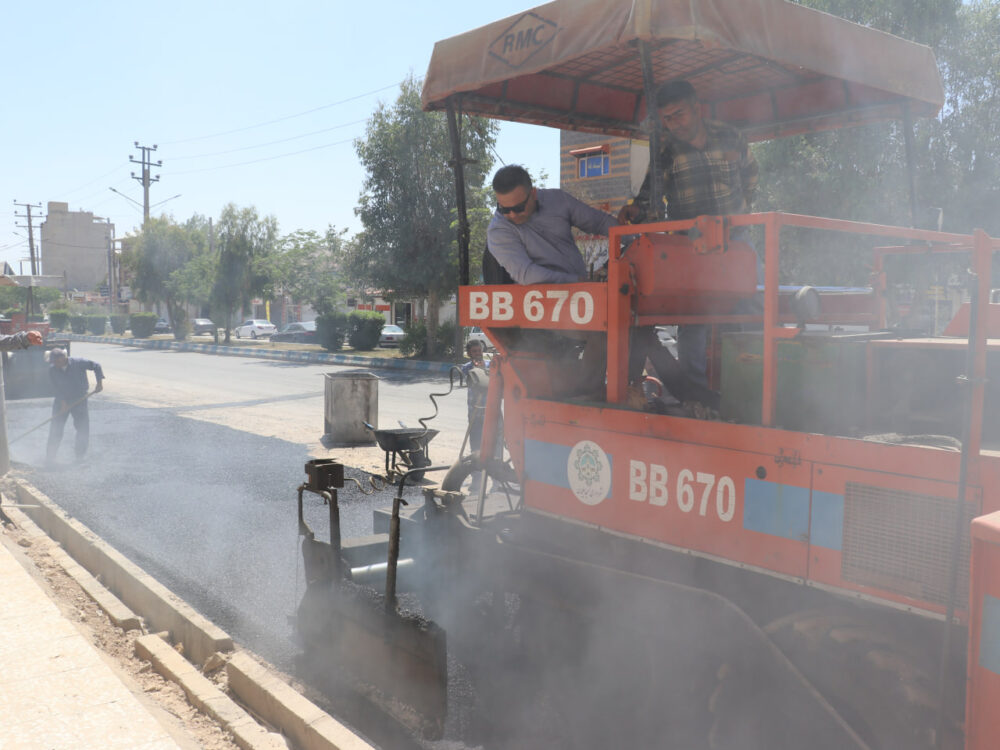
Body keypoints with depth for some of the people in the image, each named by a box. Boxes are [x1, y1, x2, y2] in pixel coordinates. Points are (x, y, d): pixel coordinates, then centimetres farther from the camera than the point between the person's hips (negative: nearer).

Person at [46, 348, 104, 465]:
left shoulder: (78, 362, -14)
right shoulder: (52, 369, -8)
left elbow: (96, 366, -7)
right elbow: (56, 387, -8)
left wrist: (100, 382, -16)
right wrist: (62, 402, -18)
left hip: (79, 400, -1)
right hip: (62, 400, 1)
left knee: (83, 428, -1)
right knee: (55, 429, -2)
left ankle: (80, 454, 18)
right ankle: (50, 456, 7)